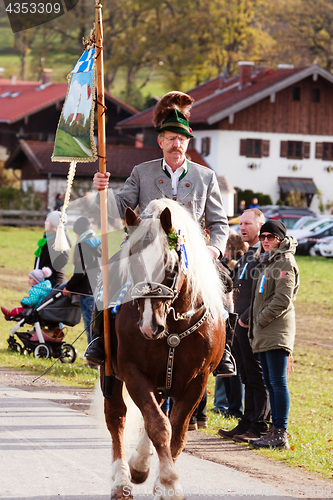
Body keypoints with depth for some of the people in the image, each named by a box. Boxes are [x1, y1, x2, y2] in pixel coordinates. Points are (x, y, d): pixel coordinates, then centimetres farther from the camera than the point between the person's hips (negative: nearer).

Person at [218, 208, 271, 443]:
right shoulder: (248, 255, 18)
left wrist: (247, 318, -18)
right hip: (242, 324, 10)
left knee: (257, 377, -5)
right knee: (248, 377, 13)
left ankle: (260, 428, -1)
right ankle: (247, 423, 18)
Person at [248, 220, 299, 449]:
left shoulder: (285, 263, -9)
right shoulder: (267, 263, 21)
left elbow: (283, 300, -18)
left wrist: (261, 319, -13)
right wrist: (255, 325, 16)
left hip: (277, 330, -10)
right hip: (264, 335, 10)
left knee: (278, 382, -11)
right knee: (270, 383, 11)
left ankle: (281, 434, -13)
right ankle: (276, 430, 14)